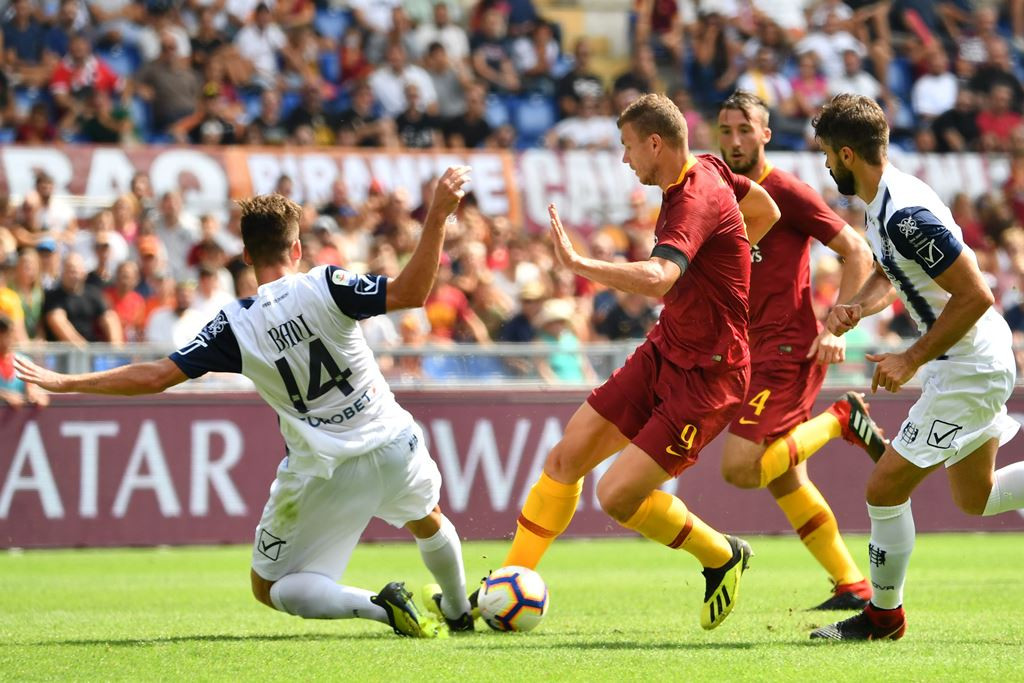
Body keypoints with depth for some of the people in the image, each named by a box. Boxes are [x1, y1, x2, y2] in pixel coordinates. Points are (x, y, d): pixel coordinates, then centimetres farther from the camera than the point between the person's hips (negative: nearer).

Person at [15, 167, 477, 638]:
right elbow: (411, 293, -19)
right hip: (392, 445, 3)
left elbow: (155, 376, -10)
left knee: (269, 587, 8)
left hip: (322, 471, -3)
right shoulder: (326, 287, -12)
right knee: (428, 521, 35)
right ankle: (458, 612, 53)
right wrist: (437, 215, -17)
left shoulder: (235, 326, -10)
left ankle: (376, 606, -14)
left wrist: (64, 383, -1)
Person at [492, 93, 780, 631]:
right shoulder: (706, 171, 4)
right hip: (664, 351, 10)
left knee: (617, 496, -15)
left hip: (708, 376, -9)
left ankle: (723, 557, 9)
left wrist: (577, 263, -38)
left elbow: (657, 280, -43)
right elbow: (766, 208, 23)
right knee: (566, 459, 4)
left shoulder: (696, 201, -25)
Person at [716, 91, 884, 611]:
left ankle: (841, 420, 0)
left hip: (788, 349, -8)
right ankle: (853, 587, 16)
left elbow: (857, 254, -7)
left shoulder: (786, 193, -9)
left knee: (739, 468, -17)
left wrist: (836, 328, -14)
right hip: (756, 353, 8)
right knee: (785, 483, 9)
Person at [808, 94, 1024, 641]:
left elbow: (976, 295, -28)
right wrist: (857, 308, -1)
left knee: (886, 488, -4)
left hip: (967, 369, -11)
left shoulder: (907, 215, -28)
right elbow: (888, 273, 21)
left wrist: (911, 361, -22)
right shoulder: (881, 204, 4)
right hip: (971, 360, 11)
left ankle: (883, 616, 12)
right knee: (976, 497, 22)